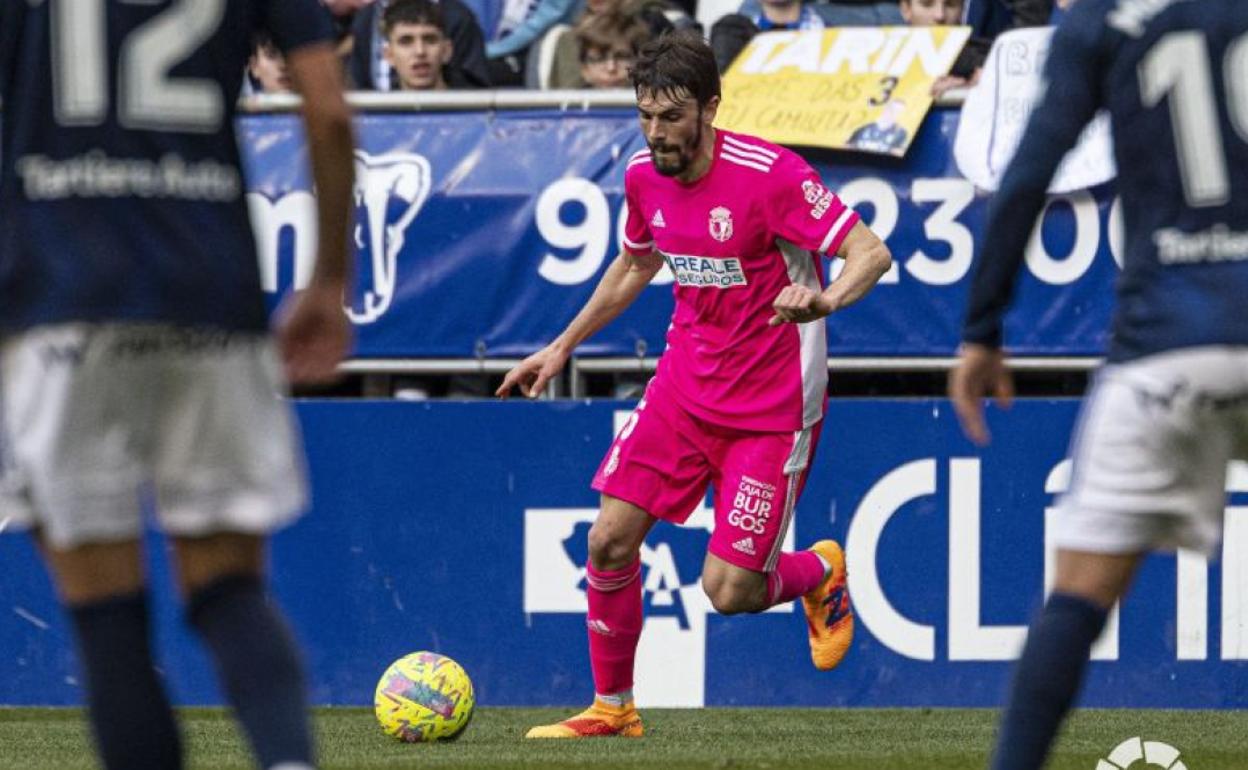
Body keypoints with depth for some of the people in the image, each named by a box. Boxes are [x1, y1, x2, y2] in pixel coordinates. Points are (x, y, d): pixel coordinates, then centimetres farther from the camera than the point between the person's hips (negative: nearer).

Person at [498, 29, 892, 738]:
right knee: (611, 540, -6)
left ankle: (821, 573, 27)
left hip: (771, 406, -6)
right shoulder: (644, 176, 1)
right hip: (684, 386, 6)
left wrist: (826, 299, -43)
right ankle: (613, 707, 13)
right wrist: (562, 348, 23)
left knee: (728, 591, -8)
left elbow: (871, 253, -22)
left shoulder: (769, 174, -20)